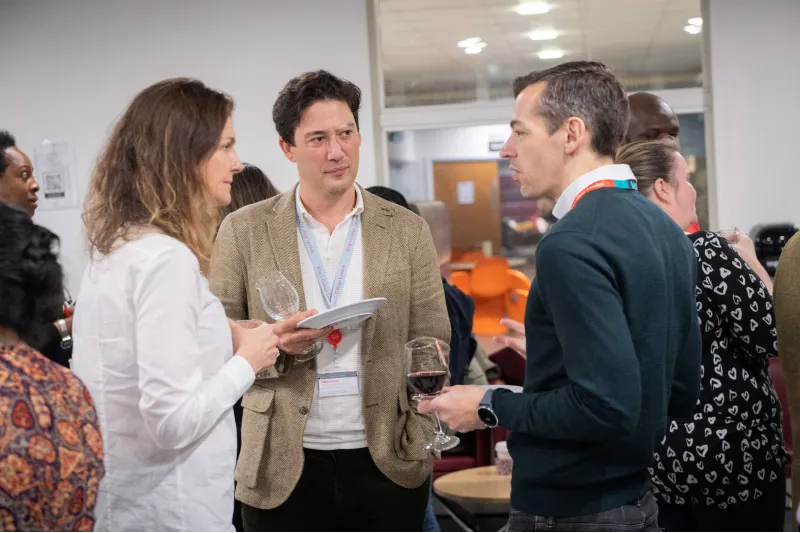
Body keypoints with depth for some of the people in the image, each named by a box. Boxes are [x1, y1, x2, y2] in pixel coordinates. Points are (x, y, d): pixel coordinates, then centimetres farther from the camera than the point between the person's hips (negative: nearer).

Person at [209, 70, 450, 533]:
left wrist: (423, 438, -8)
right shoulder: (244, 230, 0)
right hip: (282, 464, -1)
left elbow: (432, 342, 5)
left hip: (388, 461, 1)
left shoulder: (408, 230, 3)